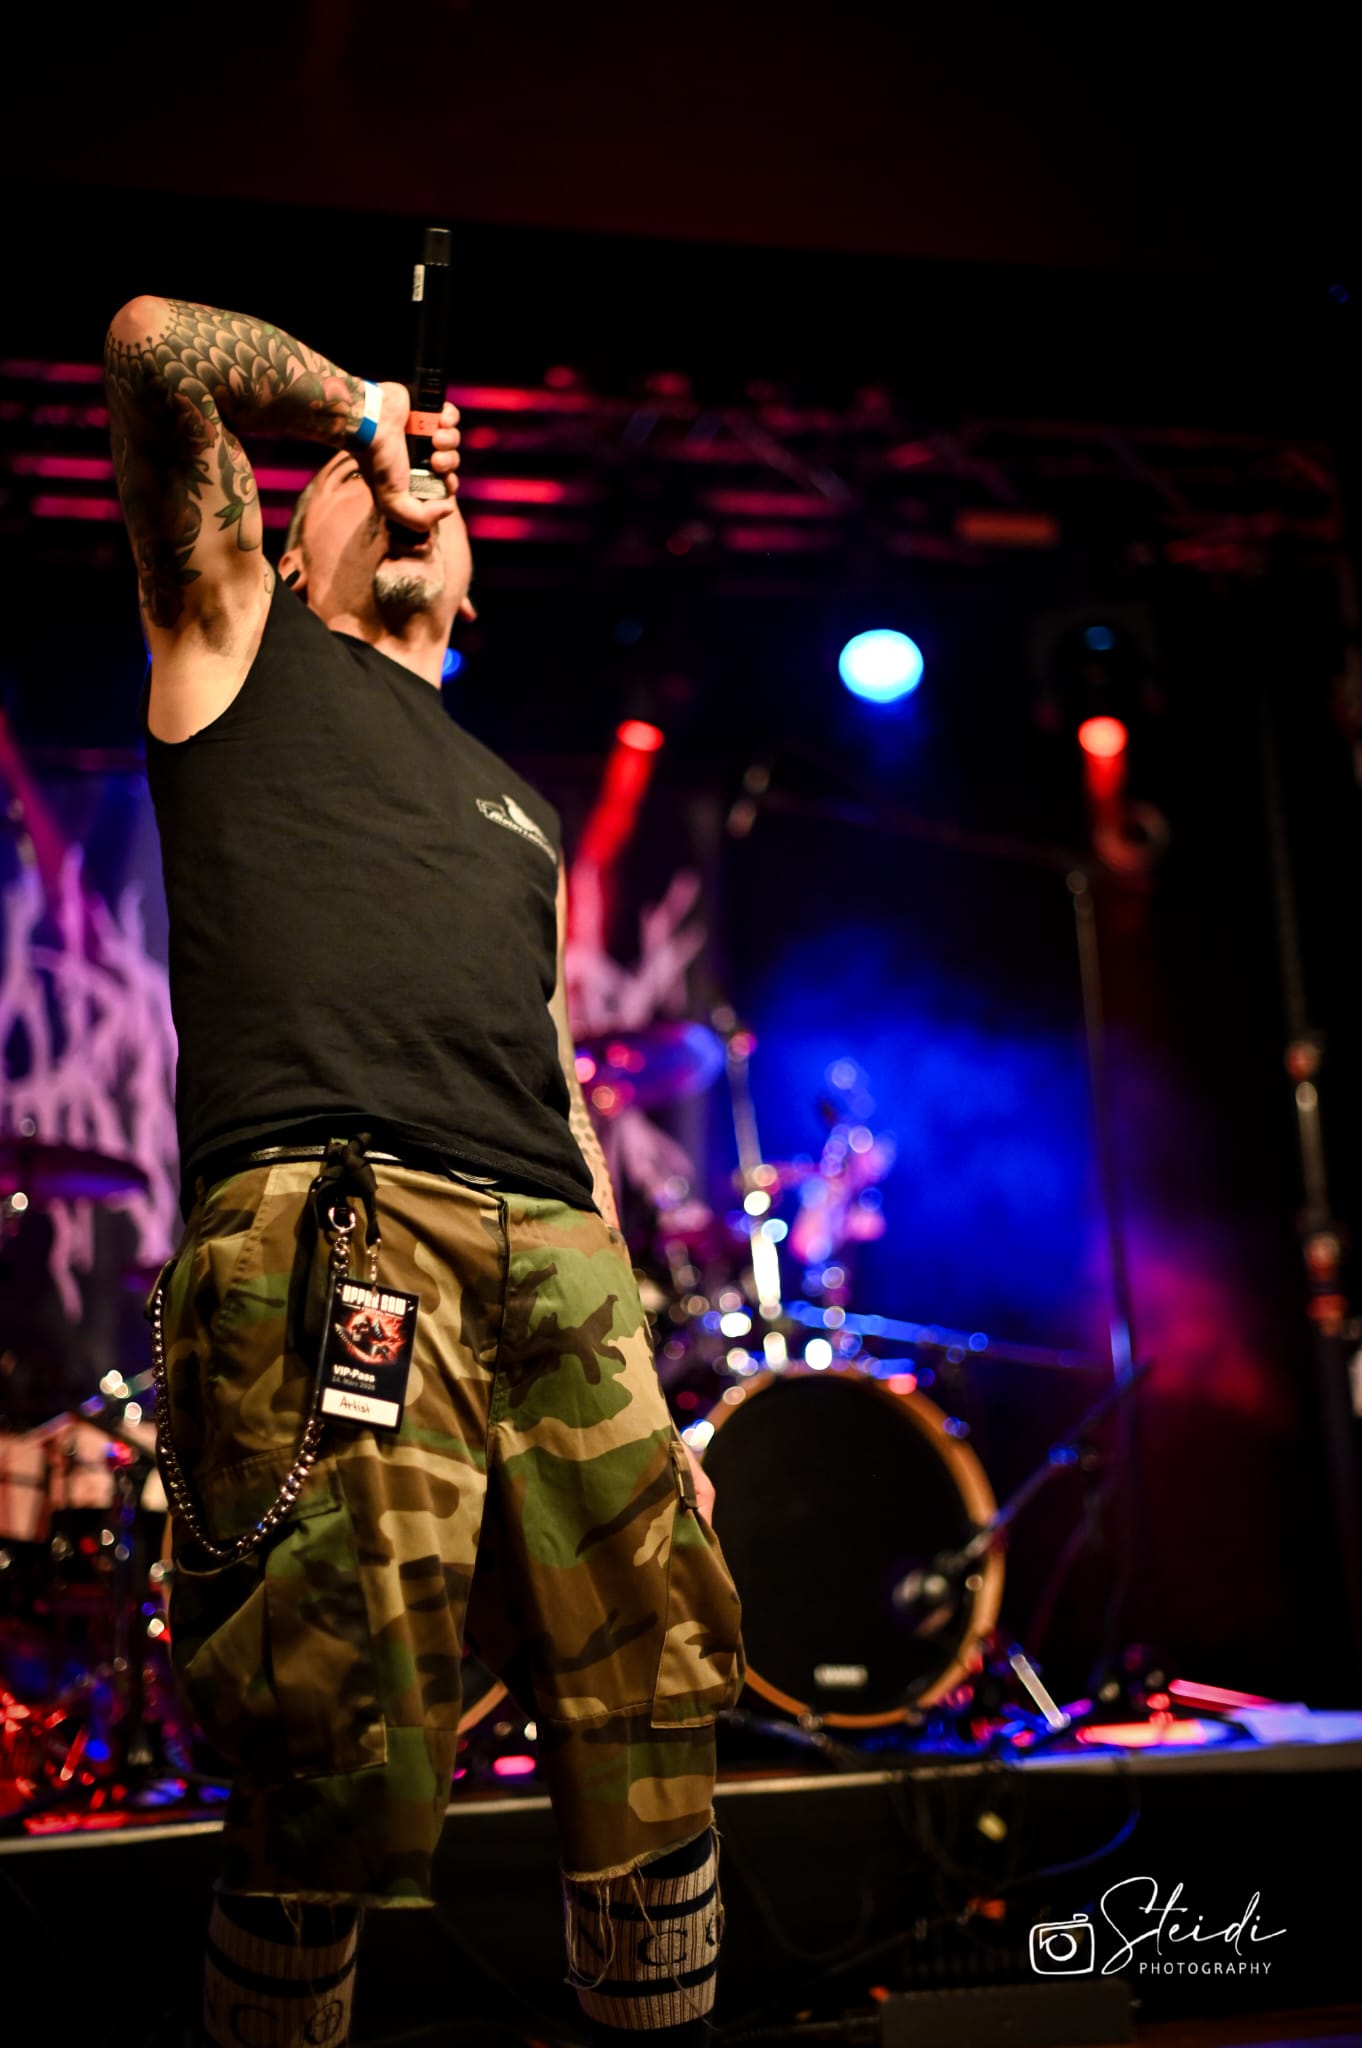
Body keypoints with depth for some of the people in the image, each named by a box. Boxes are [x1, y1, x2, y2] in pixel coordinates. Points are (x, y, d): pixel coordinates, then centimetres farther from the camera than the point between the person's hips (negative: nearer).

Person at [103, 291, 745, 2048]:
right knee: (349, 1774, -12)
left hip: (560, 1265, 6)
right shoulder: (242, 646, 22)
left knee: (655, 1739, -2)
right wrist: (358, 409, 25)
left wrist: (646, 1402, 21)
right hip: (324, 1233, -5)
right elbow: (153, 344, 8)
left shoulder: (514, 807, 35)